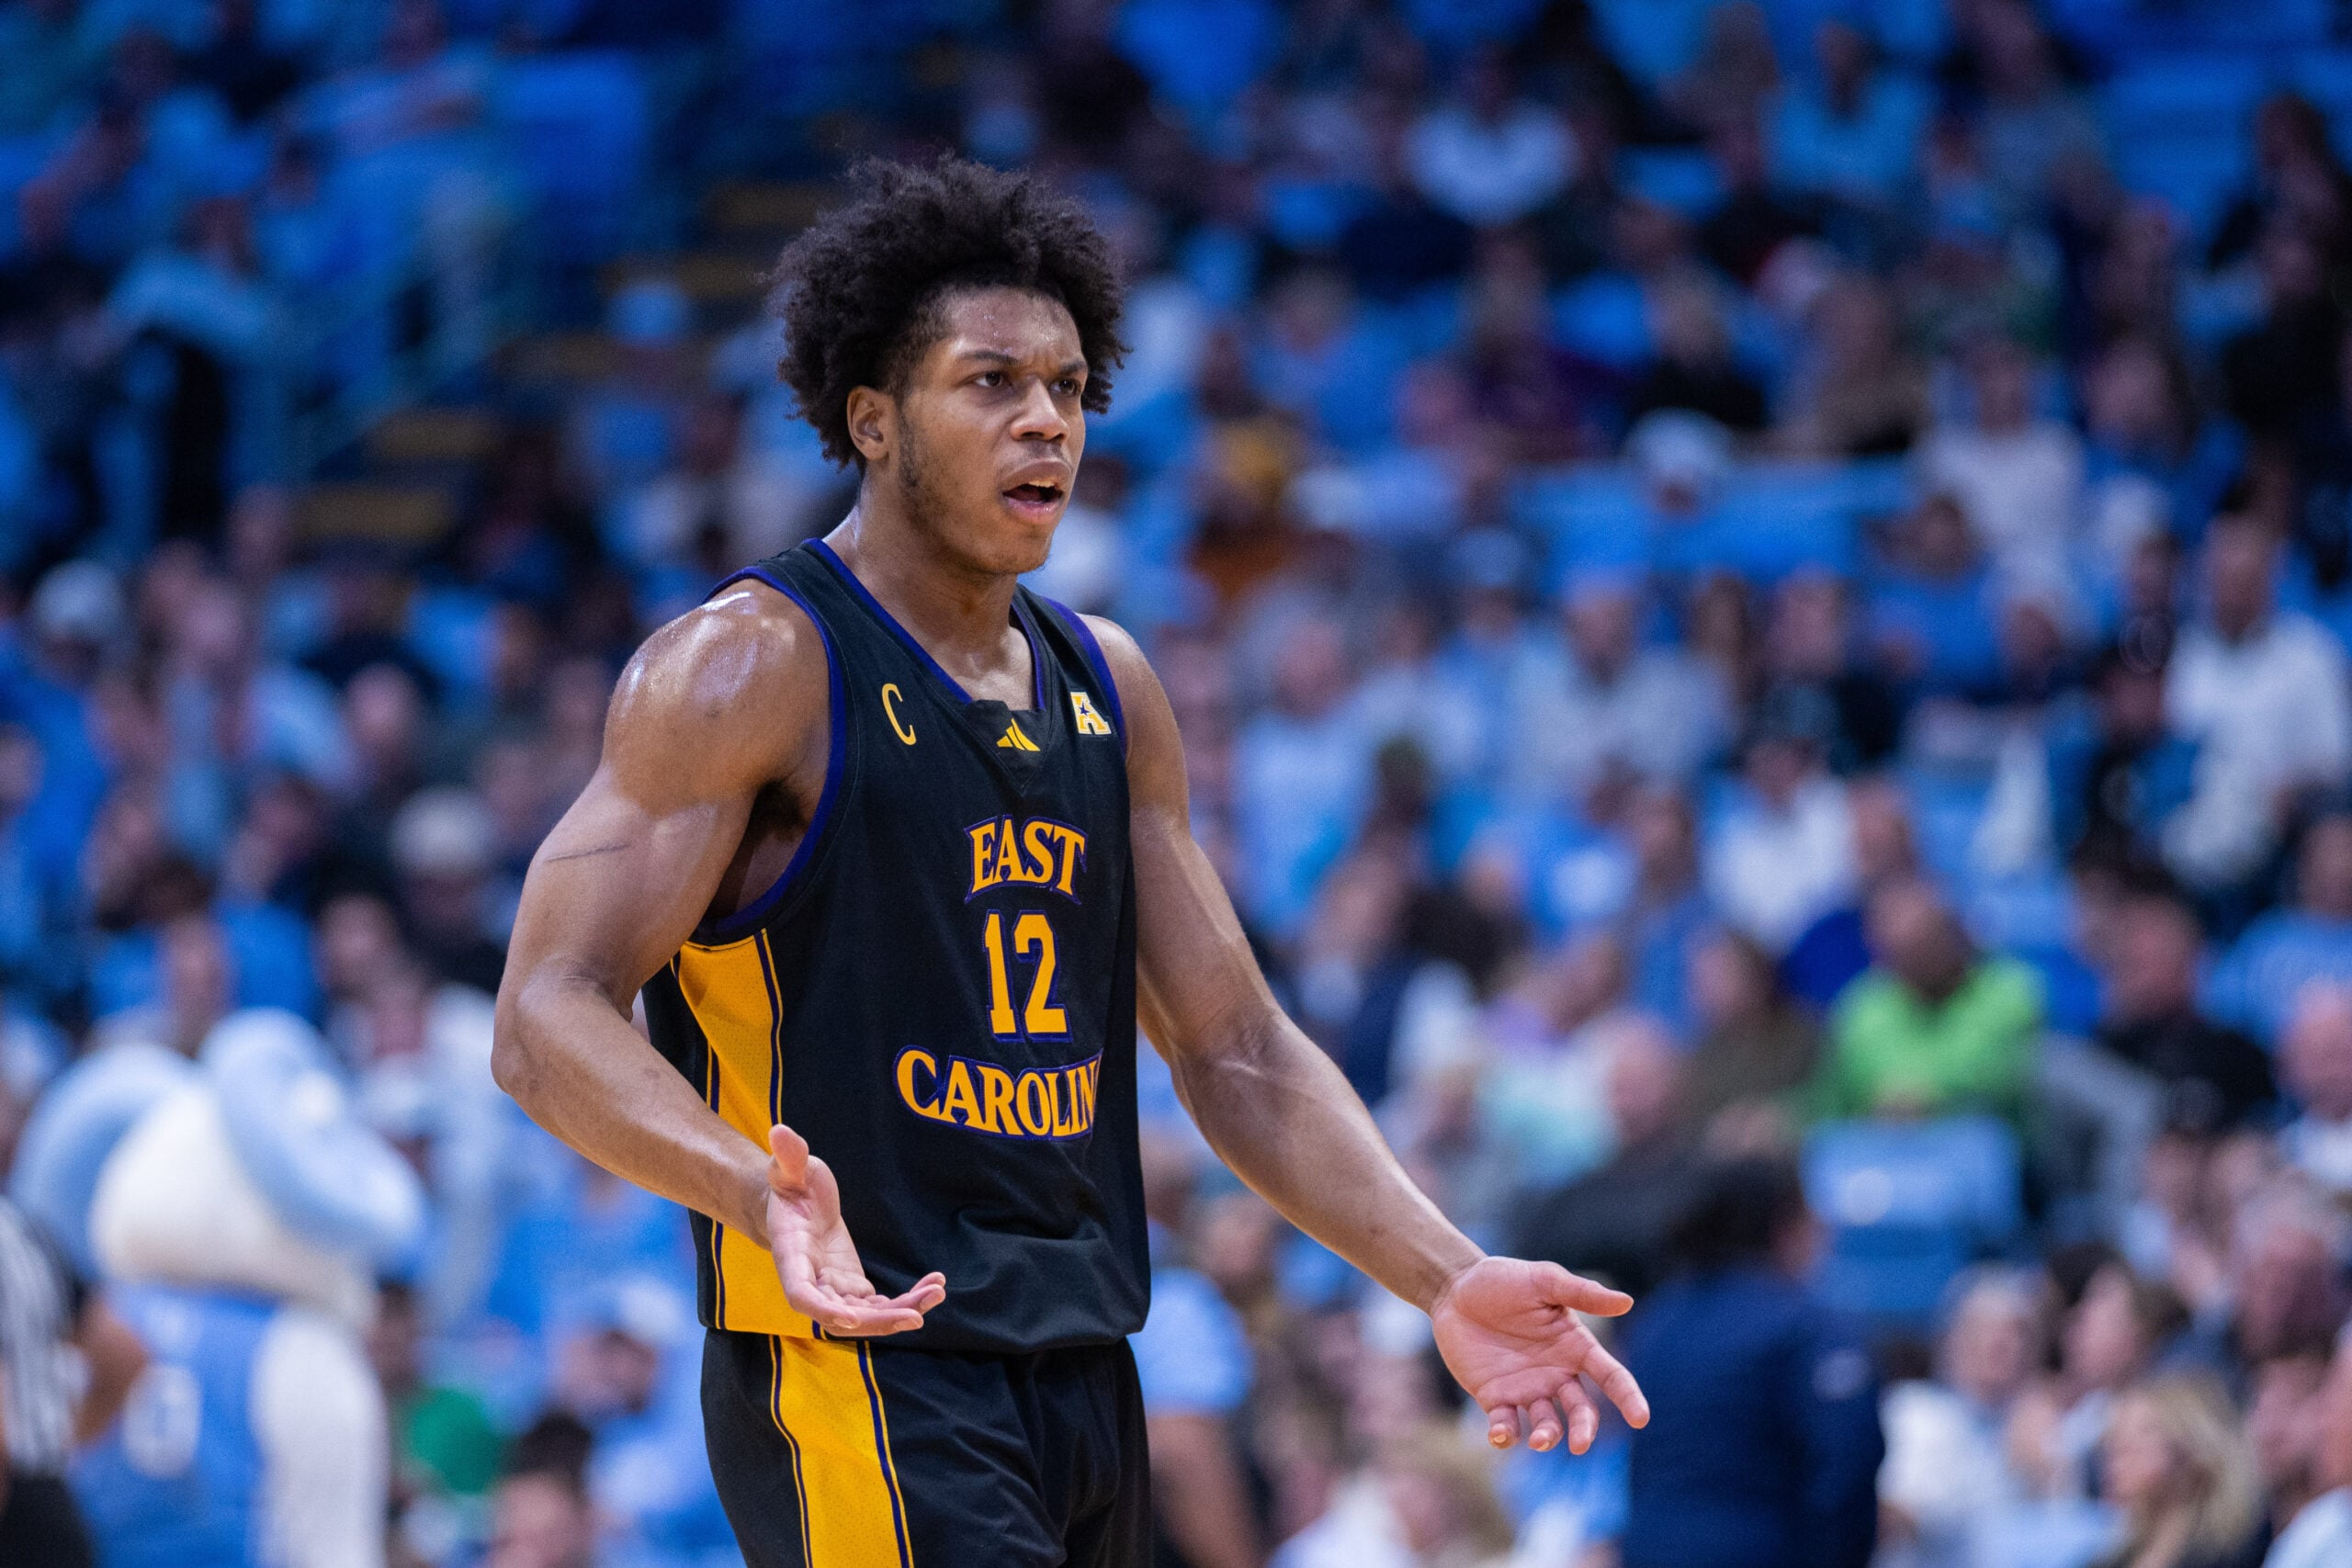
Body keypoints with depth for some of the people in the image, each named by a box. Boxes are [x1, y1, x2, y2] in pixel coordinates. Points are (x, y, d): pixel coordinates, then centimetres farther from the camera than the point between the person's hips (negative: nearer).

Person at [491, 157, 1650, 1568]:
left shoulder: (1110, 692, 15)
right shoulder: (753, 668, -7)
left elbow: (1237, 1051, 18)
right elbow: (549, 1018, -15)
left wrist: (1447, 1278, 4)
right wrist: (758, 1188, -34)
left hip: (1086, 1383, 8)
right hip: (861, 1366, -8)